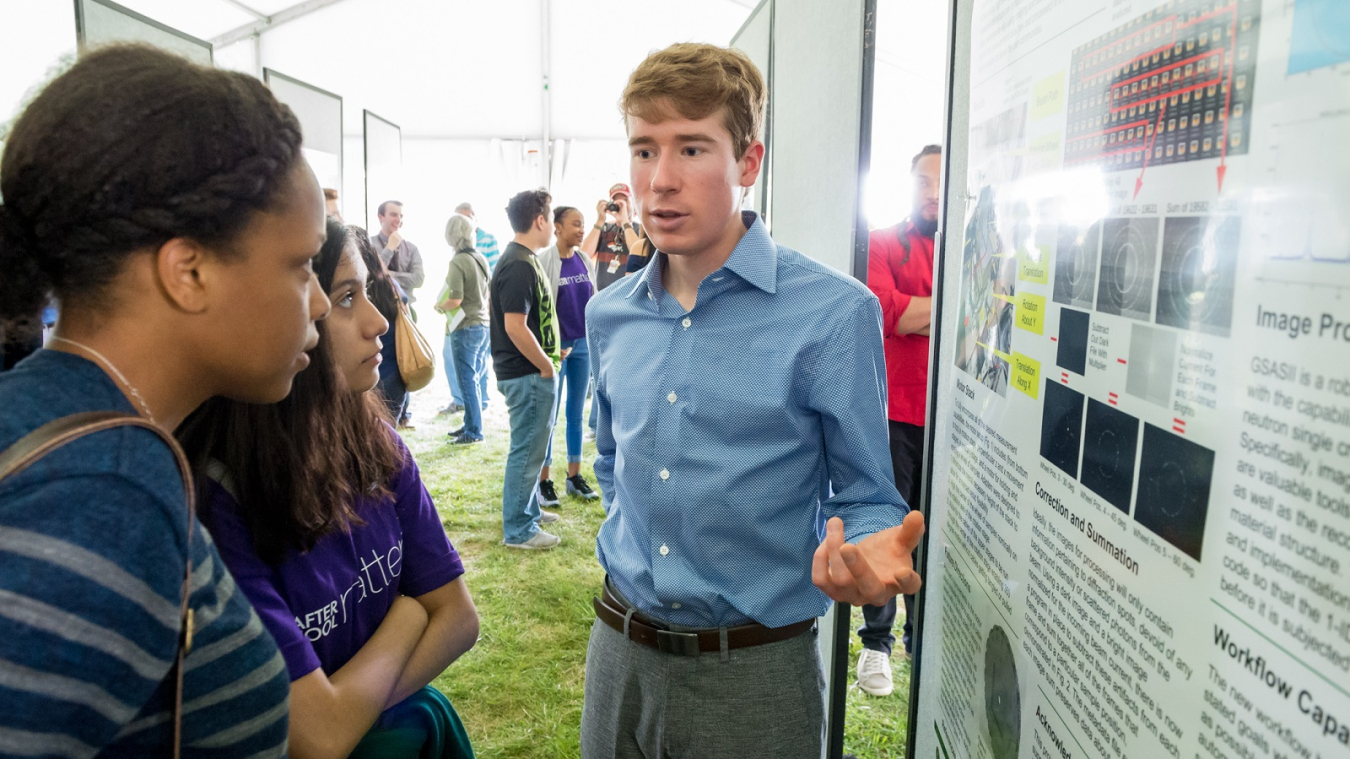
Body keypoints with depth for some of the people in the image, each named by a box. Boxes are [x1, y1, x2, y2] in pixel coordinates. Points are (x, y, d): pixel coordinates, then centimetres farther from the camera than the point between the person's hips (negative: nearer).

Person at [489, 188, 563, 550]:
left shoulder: (520, 259, 13)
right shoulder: (520, 266, -20)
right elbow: (515, 326, -26)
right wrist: (546, 365, -16)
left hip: (529, 372, 11)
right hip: (529, 374, -11)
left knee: (530, 447, 21)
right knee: (528, 450, -1)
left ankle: (529, 509, 36)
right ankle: (518, 530, 9)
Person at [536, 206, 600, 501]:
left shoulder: (586, 261, 6)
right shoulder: (544, 260, -10)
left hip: (583, 344, 5)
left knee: (576, 413, 11)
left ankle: (575, 476, 21)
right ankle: (543, 480, 12)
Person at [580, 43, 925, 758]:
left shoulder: (834, 313, -15)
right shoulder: (609, 315, 1)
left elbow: (867, 500, -9)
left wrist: (868, 553, -28)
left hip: (752, 671, -4)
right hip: (619, 648, 5)